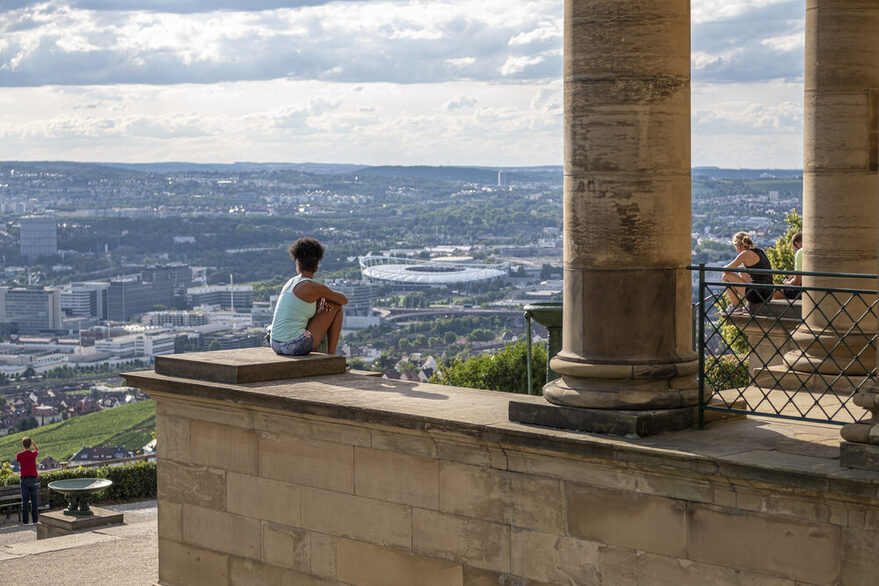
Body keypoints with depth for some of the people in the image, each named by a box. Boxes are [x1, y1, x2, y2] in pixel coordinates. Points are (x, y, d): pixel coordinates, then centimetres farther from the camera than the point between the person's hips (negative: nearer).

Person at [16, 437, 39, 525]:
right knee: (34, 500, 5)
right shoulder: (33, 454, -4)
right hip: (33, 479, 0)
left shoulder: (20, 455, -4)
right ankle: (35, 520, 5)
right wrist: (33, 442, 13)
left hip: (24, 479, 0)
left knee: (25, 500, 4)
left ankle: (25, 520, 3)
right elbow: (37, 451, 20)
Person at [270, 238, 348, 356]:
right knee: (336, 306, 10)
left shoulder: (288, 284, 16)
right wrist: (326, 298, 27)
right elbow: (344, 300, 8)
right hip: (297, 346, -7)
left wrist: (324, 299, 13)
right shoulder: (315, 287, -7)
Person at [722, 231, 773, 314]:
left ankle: (736, 306, 12)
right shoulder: (760, 251, 14)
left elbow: (726, 269, -5)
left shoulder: (746, 254, -9)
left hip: (757, 294, -9)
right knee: (741, 275, 32)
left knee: (726, 277, 4)